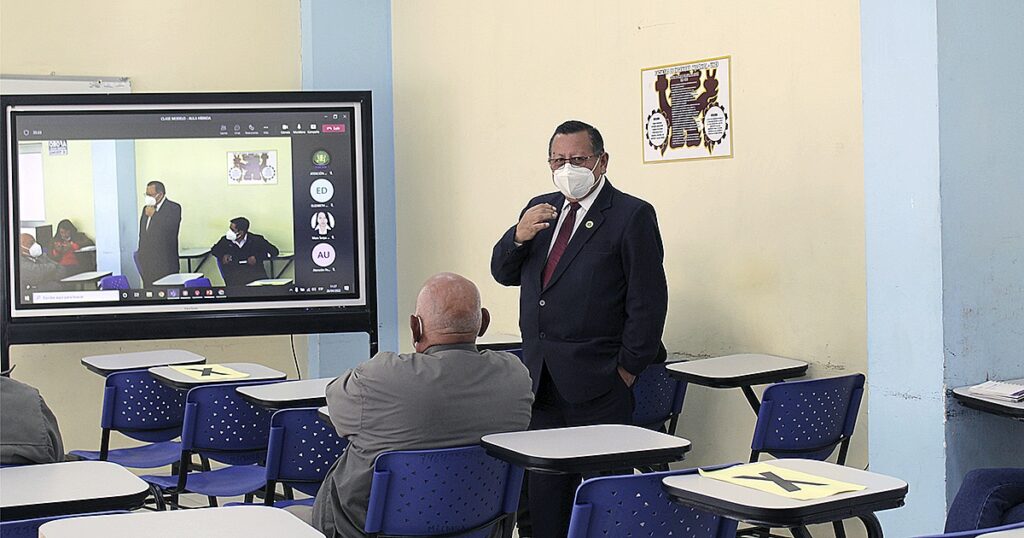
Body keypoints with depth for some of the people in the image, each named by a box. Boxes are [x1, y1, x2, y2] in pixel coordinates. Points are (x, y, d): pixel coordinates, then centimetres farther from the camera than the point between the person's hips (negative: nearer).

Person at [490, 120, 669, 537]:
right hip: (540, 378, 6)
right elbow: (503, 273, 14)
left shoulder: (632, 216, -4)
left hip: (596, 383, -6)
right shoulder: (540, 210, 16)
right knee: (543, 485, 9)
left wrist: (627, 368, -10)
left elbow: (648, 300, -7)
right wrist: (519, 236, -7)